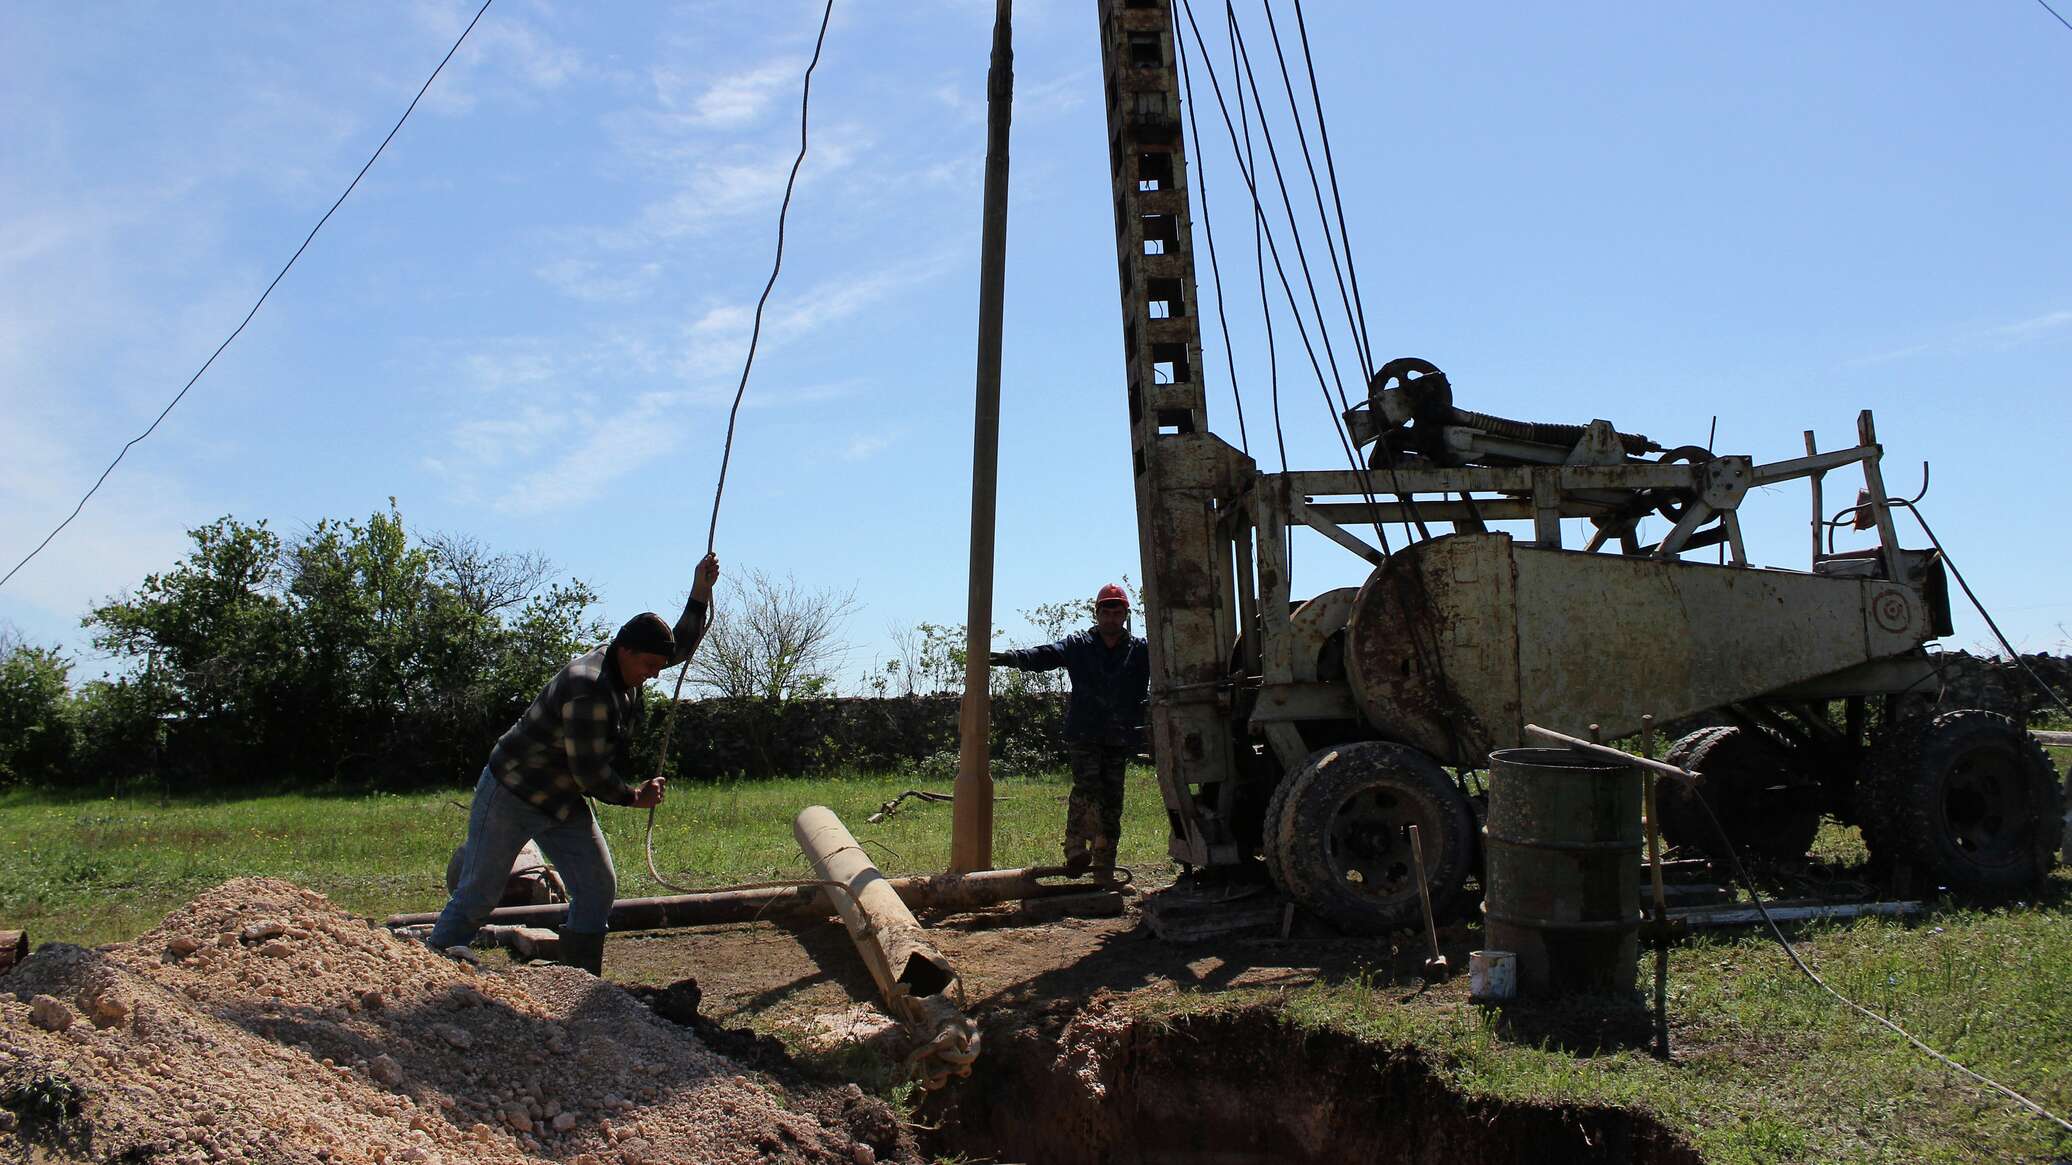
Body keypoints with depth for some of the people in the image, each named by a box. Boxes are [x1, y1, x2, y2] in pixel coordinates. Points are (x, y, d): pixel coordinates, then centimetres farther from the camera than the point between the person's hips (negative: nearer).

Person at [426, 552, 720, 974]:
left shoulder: (626, 666, -2)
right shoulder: (589, 689, -30)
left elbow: (681, 646, 14)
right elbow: (590, 773, -27)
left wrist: (701, 592, 0)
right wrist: (634, 797, -11)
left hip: (565, 804, 9)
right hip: (512, 795, -9)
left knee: (599, 888, 2)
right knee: (477, 896, -5)